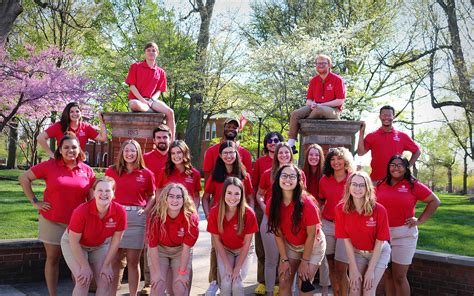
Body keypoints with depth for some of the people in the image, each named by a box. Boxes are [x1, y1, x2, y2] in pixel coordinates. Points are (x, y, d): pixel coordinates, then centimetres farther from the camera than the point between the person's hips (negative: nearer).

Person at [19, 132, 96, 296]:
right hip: (52, 221, -1)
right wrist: (34, 201, -4)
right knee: (52, 259, 9)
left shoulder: (87, 170, 0)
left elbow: (91, 198, 6)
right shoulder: (49, 166, -5)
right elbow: (24, 178, 1)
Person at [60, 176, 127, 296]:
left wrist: (106, 266, -9)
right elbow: (74, 241, -24)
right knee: (83, 279, -16)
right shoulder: (82, 211, -34)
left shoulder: (120, 212, -26)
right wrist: (85, 267, -20)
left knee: (106, 279, -5)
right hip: (74, 244, -3)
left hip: (100, 245, 3)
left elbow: (115, 240, -12)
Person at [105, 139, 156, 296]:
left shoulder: (146, 174, 4)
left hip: (137, 218, 0)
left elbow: (152, 196, 15)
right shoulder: (111, 171, 4)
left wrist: (146, 210, 0)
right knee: (114, 260, 3)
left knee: (133, 261, 5)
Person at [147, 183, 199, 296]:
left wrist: (182, 272, -17)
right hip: (159, 250, 0)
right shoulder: (156, 216, -26)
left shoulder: (191, 217, -26)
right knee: (158, 285, -11)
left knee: (181, 287, -7)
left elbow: (187, 247, -19)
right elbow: (152, 246, -19)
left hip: (181, 251, 0)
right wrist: (157, 272, -18)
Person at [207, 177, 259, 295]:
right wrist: (227, 265, -14)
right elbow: (216, 240, -12)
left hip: (242, 251, -1)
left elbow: (247, 243, -16)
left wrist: (238, 267, -16)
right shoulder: (215, 212, -23)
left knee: (237, 284, -16)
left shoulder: (249, 213, -26)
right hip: (224, 250, 1)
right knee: (226, 283, -18)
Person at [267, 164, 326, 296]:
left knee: (303, 285, -9)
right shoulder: (274, 203, -16)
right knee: (284, 283, -1)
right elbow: (278, 232, -8)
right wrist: (284, 260, -8)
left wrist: (304, 261, -14)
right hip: (290, 245, 4)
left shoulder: (307, 203, -28)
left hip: (313, 246, -4)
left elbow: (311, 235, -19)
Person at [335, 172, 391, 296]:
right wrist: (354, 269, -13)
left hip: (378, 253, -2)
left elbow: (379, 242, -17)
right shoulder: (341, 209, -18)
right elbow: (346, 240, -12)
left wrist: (370, 270, -16)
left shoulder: (379, 210, -25)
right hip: (356, 252, 2)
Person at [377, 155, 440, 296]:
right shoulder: (381, 185, 6)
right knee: (387, 274, 12)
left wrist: (420, 220, -3)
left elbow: (435, 201, 2)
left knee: (399, 276, -1)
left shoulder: (413, 185, -3)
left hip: (404, 234, -3)